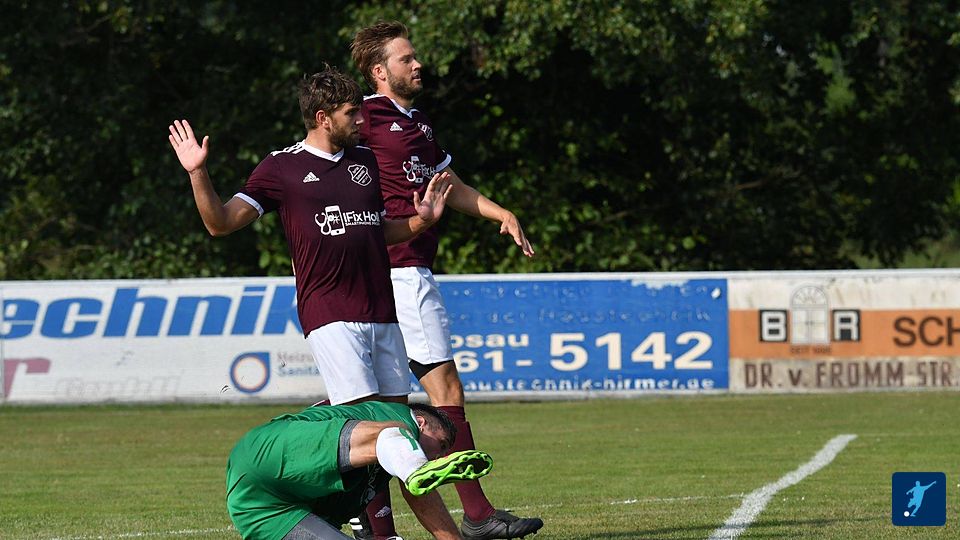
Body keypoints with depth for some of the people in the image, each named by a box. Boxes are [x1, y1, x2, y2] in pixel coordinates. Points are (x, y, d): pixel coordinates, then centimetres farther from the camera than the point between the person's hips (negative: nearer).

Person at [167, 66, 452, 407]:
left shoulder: (367, 161, 17)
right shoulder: (281, 167, 1)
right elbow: (221, 223, -2)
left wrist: (422, 220, 8)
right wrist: (197, 174, -16)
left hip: (382, 312, 6)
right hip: (329, 313, -6)